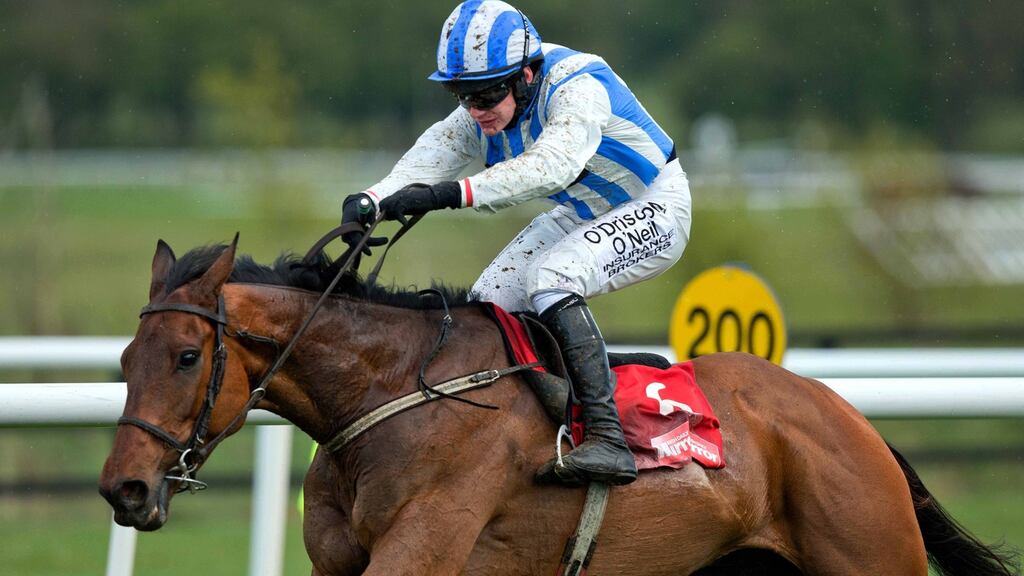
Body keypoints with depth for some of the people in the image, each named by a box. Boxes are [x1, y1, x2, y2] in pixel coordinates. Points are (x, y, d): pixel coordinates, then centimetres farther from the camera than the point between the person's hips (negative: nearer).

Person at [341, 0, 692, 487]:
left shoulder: (577, 89, -32)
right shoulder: (486, 111, -8)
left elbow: (550, 167, -48)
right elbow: (433, 155, -20)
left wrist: (452, 194, -58)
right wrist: (370, 200, -40)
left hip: (654, 210, -9)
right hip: (583, 216, 9)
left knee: (550, 277, -31)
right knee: (487, 303, 0)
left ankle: (606, 439, -36)